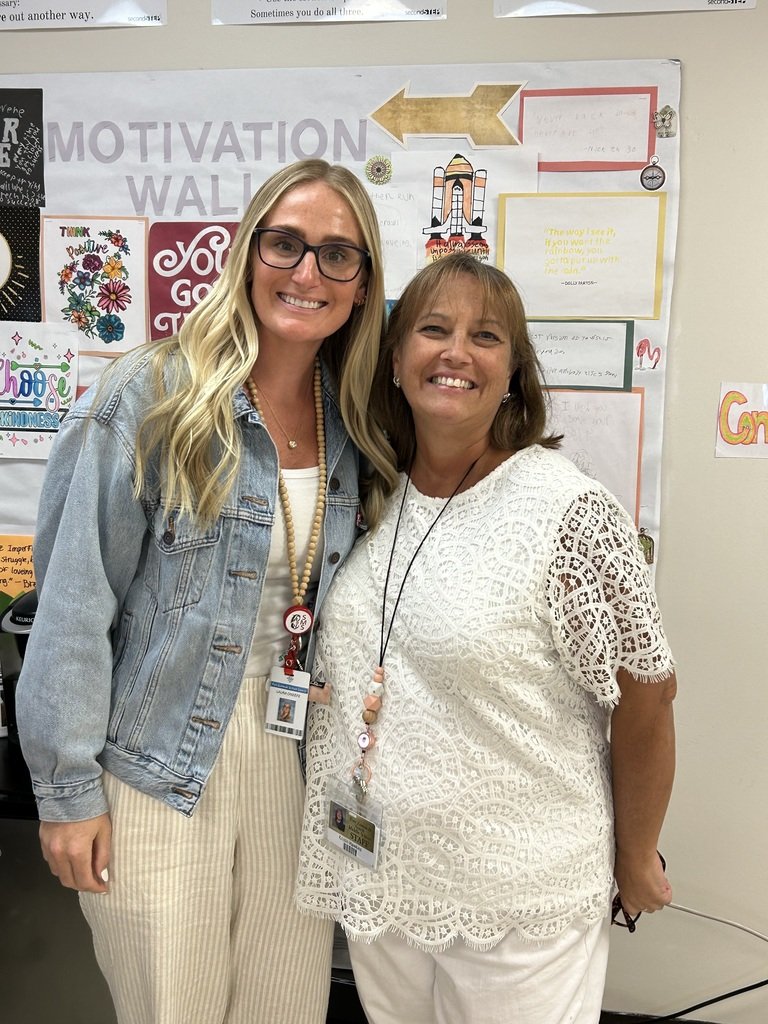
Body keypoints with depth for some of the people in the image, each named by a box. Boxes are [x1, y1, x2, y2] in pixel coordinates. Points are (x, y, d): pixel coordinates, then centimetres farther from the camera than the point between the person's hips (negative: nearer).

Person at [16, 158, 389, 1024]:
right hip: (161, 769, -4)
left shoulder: (351, 424, 3)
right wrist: (68, 786, -10)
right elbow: (75, 603, -12)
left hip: (298, 763, 5)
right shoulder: (150, 397, -12)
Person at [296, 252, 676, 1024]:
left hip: (516, 900, -5)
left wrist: (636, 861, -1)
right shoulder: (370, 499, 0)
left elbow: (645, 703, -10)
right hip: (373, 876, 5)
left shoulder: (569, 512, -17)